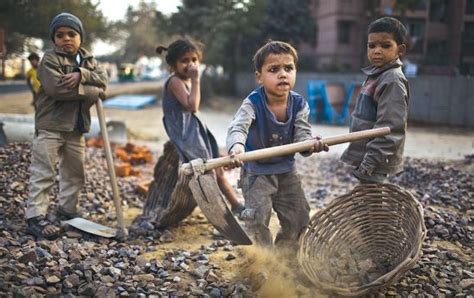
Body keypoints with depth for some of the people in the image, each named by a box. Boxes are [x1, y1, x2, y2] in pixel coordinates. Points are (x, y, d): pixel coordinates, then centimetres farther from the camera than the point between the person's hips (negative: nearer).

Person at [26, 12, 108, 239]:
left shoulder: (88, 59, 11)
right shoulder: (50, 59, -9)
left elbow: (103, 79, -4)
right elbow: (57, 88, -23)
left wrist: (81, 75, -23)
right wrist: (94, 92, -18)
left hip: (76, 127, 7)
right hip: (50, 125, -7)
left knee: (74, 172, 16)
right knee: (43, 173, -7)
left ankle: (67, 209, 31)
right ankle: (36, 217, -4)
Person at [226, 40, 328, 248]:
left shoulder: (299, 104, -10)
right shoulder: (253, 103, -22)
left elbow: (302, 134, -16)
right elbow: (238, 127, -37)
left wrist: (311, 144, -42)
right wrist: (236, 146, -61)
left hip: (287, 170, 5)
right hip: (256, 171, -4)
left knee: (299, 218, 11)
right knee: (258, 219, -9)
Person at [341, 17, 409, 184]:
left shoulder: (393, 80, -16)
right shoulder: (377, 75, 12)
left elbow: (390, 128, -22)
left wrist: (369, 162, -23)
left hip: (375, 159, -9)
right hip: (365, 156, 9)